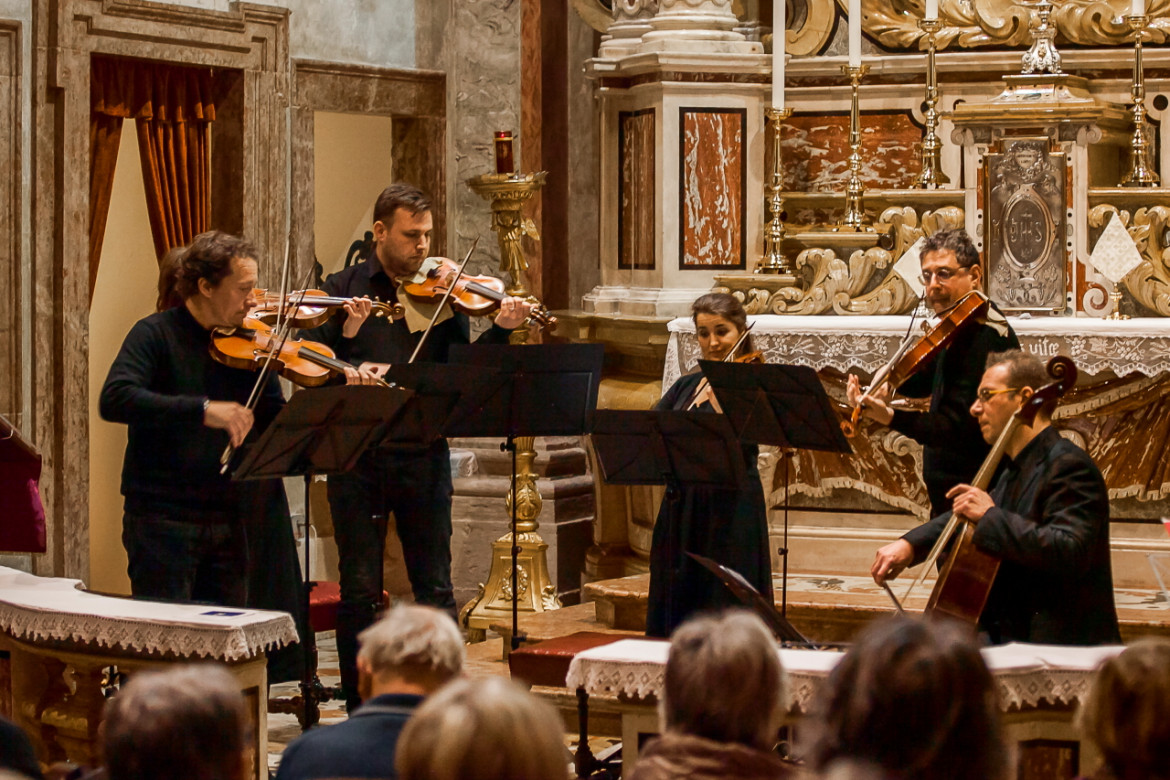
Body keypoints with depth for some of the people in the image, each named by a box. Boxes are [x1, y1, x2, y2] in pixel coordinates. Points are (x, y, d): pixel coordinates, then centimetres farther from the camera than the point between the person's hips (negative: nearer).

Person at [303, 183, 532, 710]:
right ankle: (360, 707, 14)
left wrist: (500, 330, -14)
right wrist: (348, 368, -22)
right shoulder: (342, 291, 4)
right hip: (357, 456, -1)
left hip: (423, 454, 1)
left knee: (435, 588, 4)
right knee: (360, 591, 4)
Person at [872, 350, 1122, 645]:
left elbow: (1068, 552, -29)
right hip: (1006, 634, 10)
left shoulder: (1070, 466, -16)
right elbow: (970, 520, 28)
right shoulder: (1015, 468, 16)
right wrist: (910, 543, 10)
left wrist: (991, 517, -25)